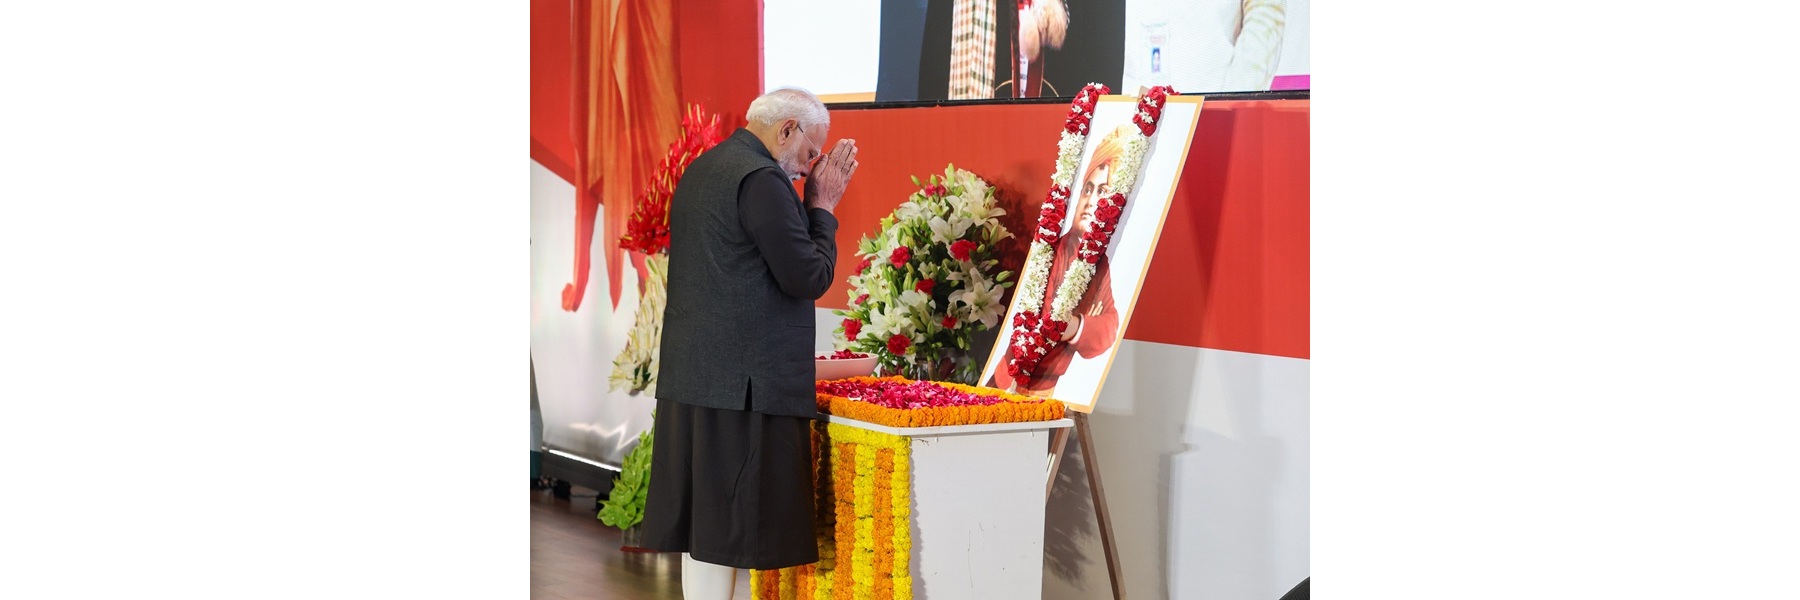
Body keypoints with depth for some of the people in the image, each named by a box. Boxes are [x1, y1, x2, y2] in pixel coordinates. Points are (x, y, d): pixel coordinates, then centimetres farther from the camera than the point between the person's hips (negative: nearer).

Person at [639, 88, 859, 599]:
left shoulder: (700, 170, 16)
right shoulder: (761, 179, -14)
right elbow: (810, 278, -14)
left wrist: (809, 205, 15)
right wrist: (822, 207, -2)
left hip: (689, 374, 9)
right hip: (742, 382, -9)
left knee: (701, 525, 13)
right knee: (722, 533, -4)